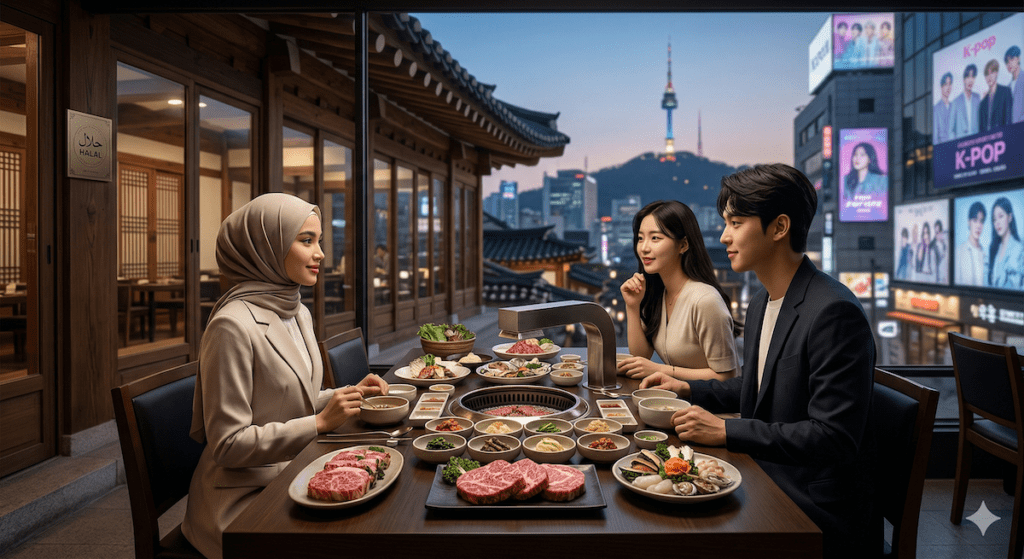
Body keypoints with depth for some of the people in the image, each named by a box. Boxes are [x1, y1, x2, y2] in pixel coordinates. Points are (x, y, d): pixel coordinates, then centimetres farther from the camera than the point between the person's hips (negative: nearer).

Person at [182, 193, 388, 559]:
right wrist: (320, 423, -22)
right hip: (246, 494, -8)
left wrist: (348, 394, 1)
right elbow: (228, 444, -19)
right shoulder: (234, 325, -20)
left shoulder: (298, 313, 7)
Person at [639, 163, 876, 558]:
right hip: (765, 483, 8)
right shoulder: (760, 306, 8)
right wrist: (688, 389, 9)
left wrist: (725, 431, -23)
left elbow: (833, 437, -24)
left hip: (818, 517, -8)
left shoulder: (834, 312, -21)